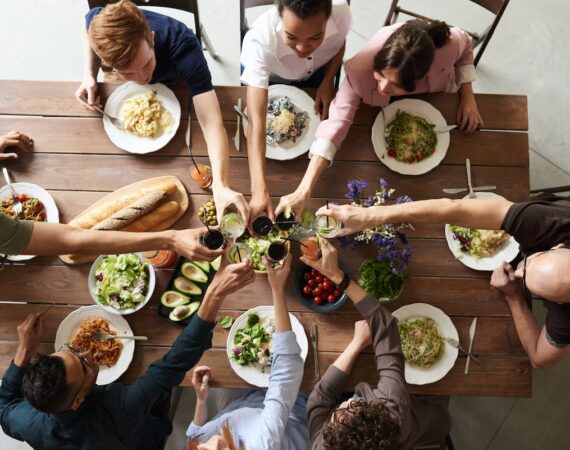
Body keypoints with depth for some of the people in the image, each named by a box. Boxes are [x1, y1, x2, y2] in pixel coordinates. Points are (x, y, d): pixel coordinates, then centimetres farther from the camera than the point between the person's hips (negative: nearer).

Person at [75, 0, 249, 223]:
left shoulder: (184, 51, -50)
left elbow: (212, 124, -58)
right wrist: (89, 75, -29)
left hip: (174, 86, -2)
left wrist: (221, 185, -74)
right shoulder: (99, 23, -41)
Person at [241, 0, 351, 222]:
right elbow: (256, 121, -52)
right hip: (265, 76, -2)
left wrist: (327, 82, -24)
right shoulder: (261, 40, -47)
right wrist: (259, 190, -61)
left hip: (316, 72, 2)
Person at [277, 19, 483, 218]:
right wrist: (303, 192, -57)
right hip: (387, 108, -1)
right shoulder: (361, 68, -48)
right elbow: (338, 120, -50)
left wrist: (467, 94, -29)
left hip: (436, 99, 1)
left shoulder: (449, 44, -43)